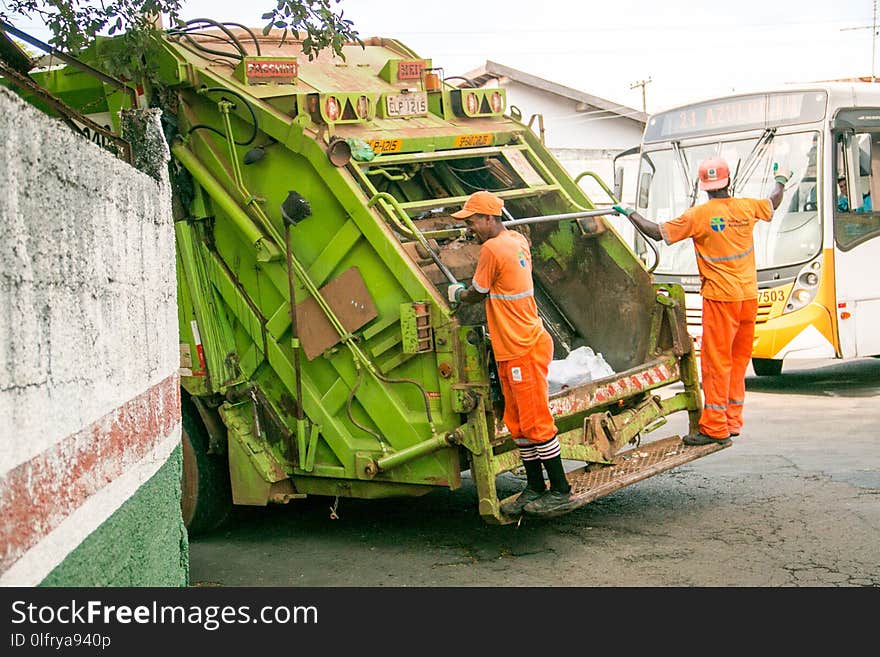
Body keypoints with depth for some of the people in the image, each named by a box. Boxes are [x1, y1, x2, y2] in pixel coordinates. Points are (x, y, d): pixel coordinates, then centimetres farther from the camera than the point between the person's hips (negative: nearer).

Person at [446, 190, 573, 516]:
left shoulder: (492, 249, -17)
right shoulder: (517, 240, 10)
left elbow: (476, 294, -6)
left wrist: (455, 294, 14)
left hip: (523, 349, -10)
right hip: (511, 349, 10)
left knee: (536, 421, -3)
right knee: (518, 423, 13)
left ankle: (560, 492, 5)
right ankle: (535, 488, 20)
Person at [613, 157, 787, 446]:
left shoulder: (698, 215, -12)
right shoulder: (747, 207, 4)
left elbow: (658, 233, -8)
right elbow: (773, 204, 26)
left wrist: (630, 214, 6)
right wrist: (780, 181, 47)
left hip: (720, 297, -5)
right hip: (749, 295, 6)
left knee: (717, 360, -3)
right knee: (739, 358, 13)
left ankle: (715, 427, -3)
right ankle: (732, 421, 19)